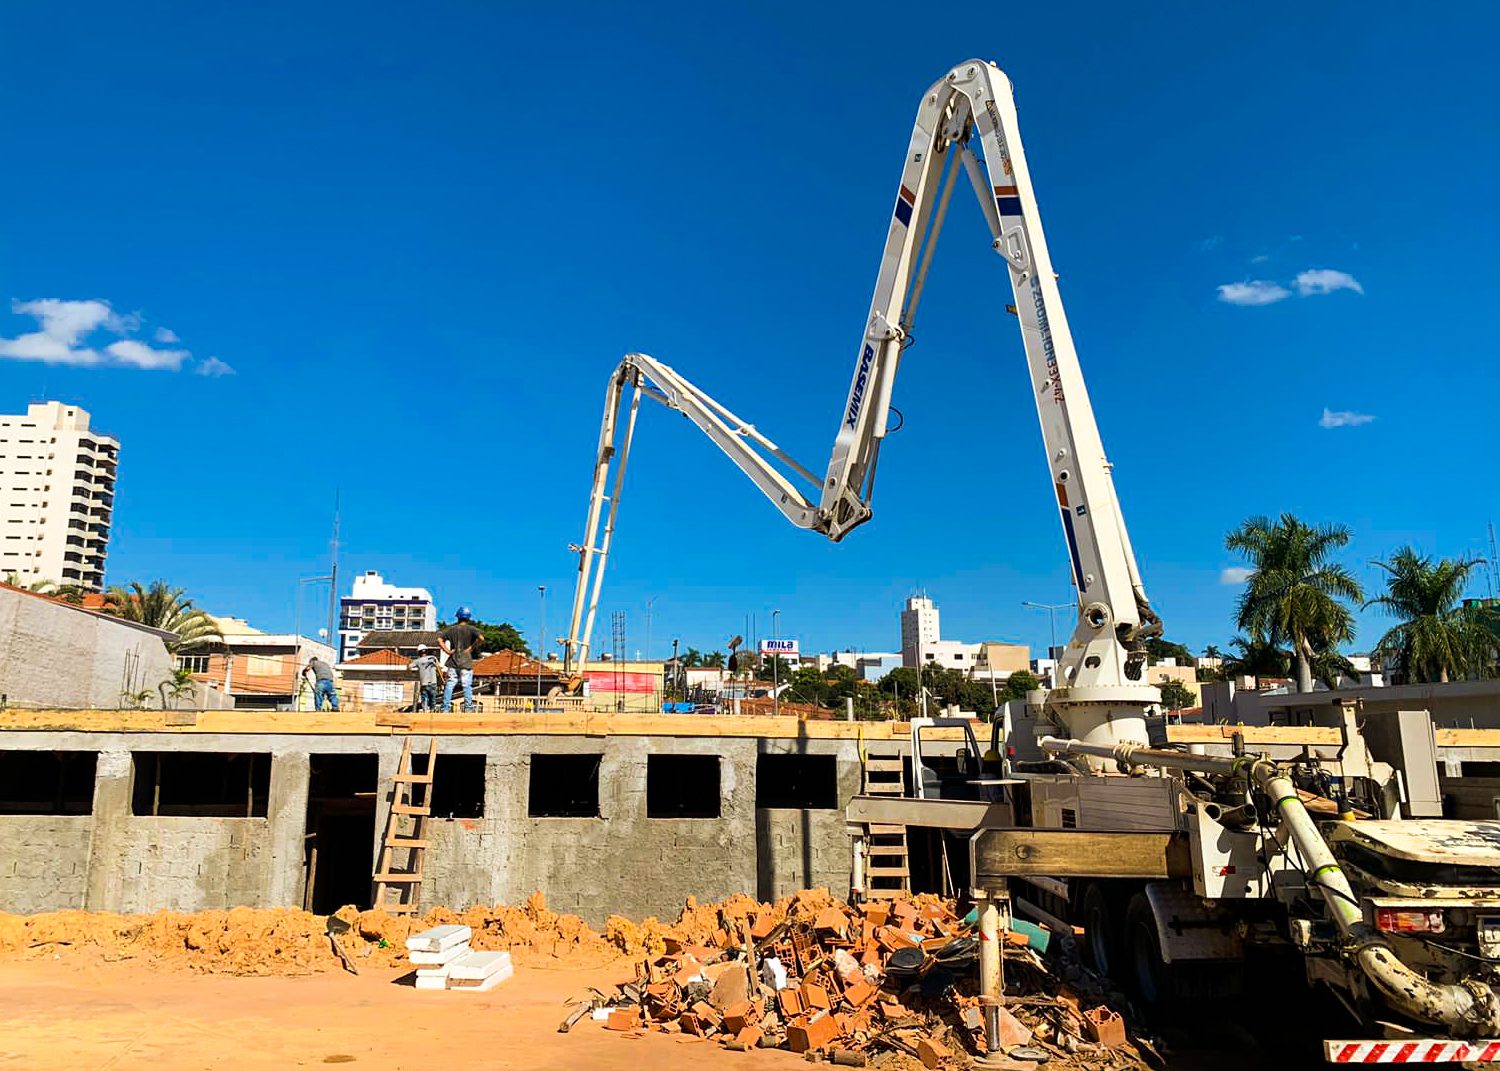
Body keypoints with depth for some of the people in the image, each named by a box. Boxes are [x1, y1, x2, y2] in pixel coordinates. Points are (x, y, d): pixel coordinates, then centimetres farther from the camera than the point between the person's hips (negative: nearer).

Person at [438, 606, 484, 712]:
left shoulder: (451, 629, 8)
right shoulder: (471, 629, -1)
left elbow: (439, 640, 0)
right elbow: (481, 638, -17)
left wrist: (447, 651, 0)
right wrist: (472, 648, -7)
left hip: (453, 662, 2)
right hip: (466, 662, -2)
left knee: (449, 685, 3)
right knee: (467, 685, -1)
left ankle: (446, 708, 1)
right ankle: (468, 707, -3)